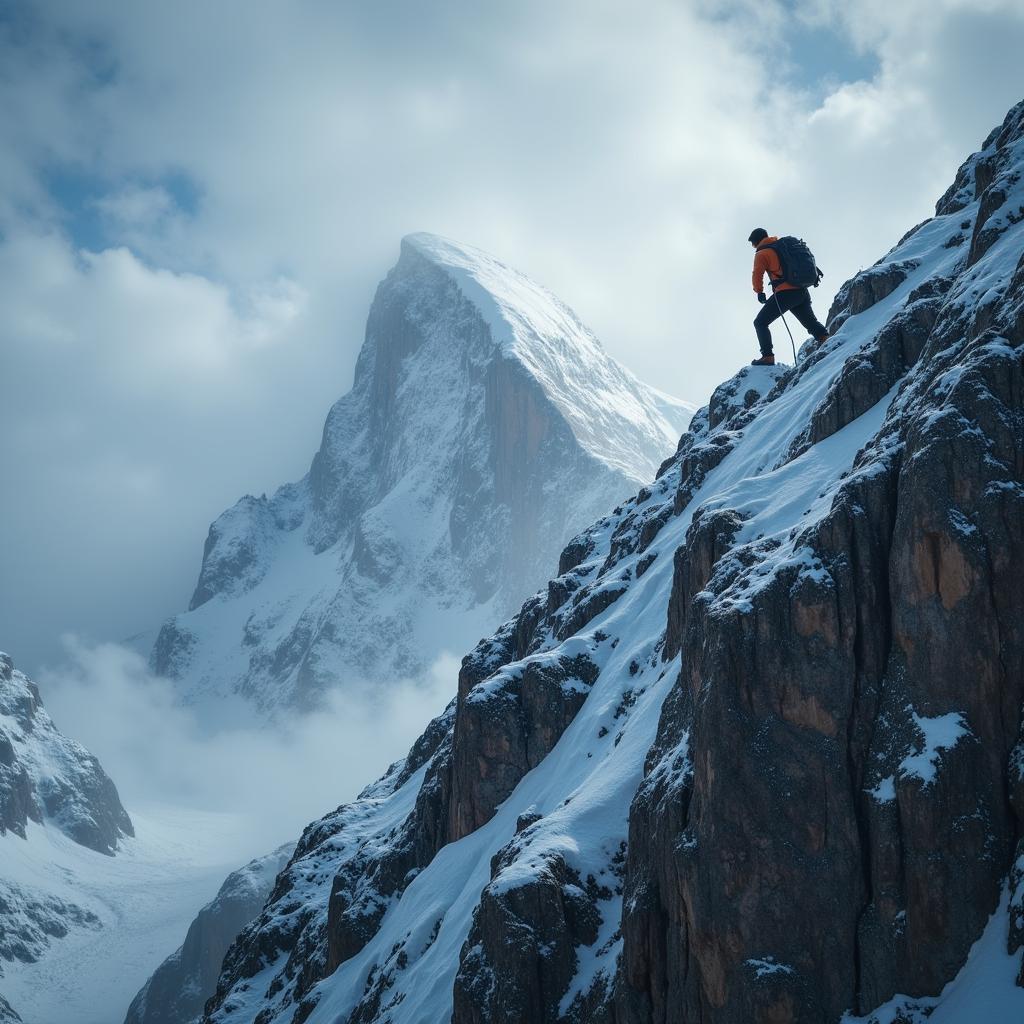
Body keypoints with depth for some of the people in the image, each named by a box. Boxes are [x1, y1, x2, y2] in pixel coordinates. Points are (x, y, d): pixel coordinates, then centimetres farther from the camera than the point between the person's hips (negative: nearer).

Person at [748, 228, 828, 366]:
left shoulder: (762, 253, 1)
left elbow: (757, 274, -4)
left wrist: (759, 292, 8)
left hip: (785, 293, -7)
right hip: (802, 292, 7)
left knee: (760, 323, 2)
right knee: (811, 323, 23)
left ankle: (768, 357, -8)